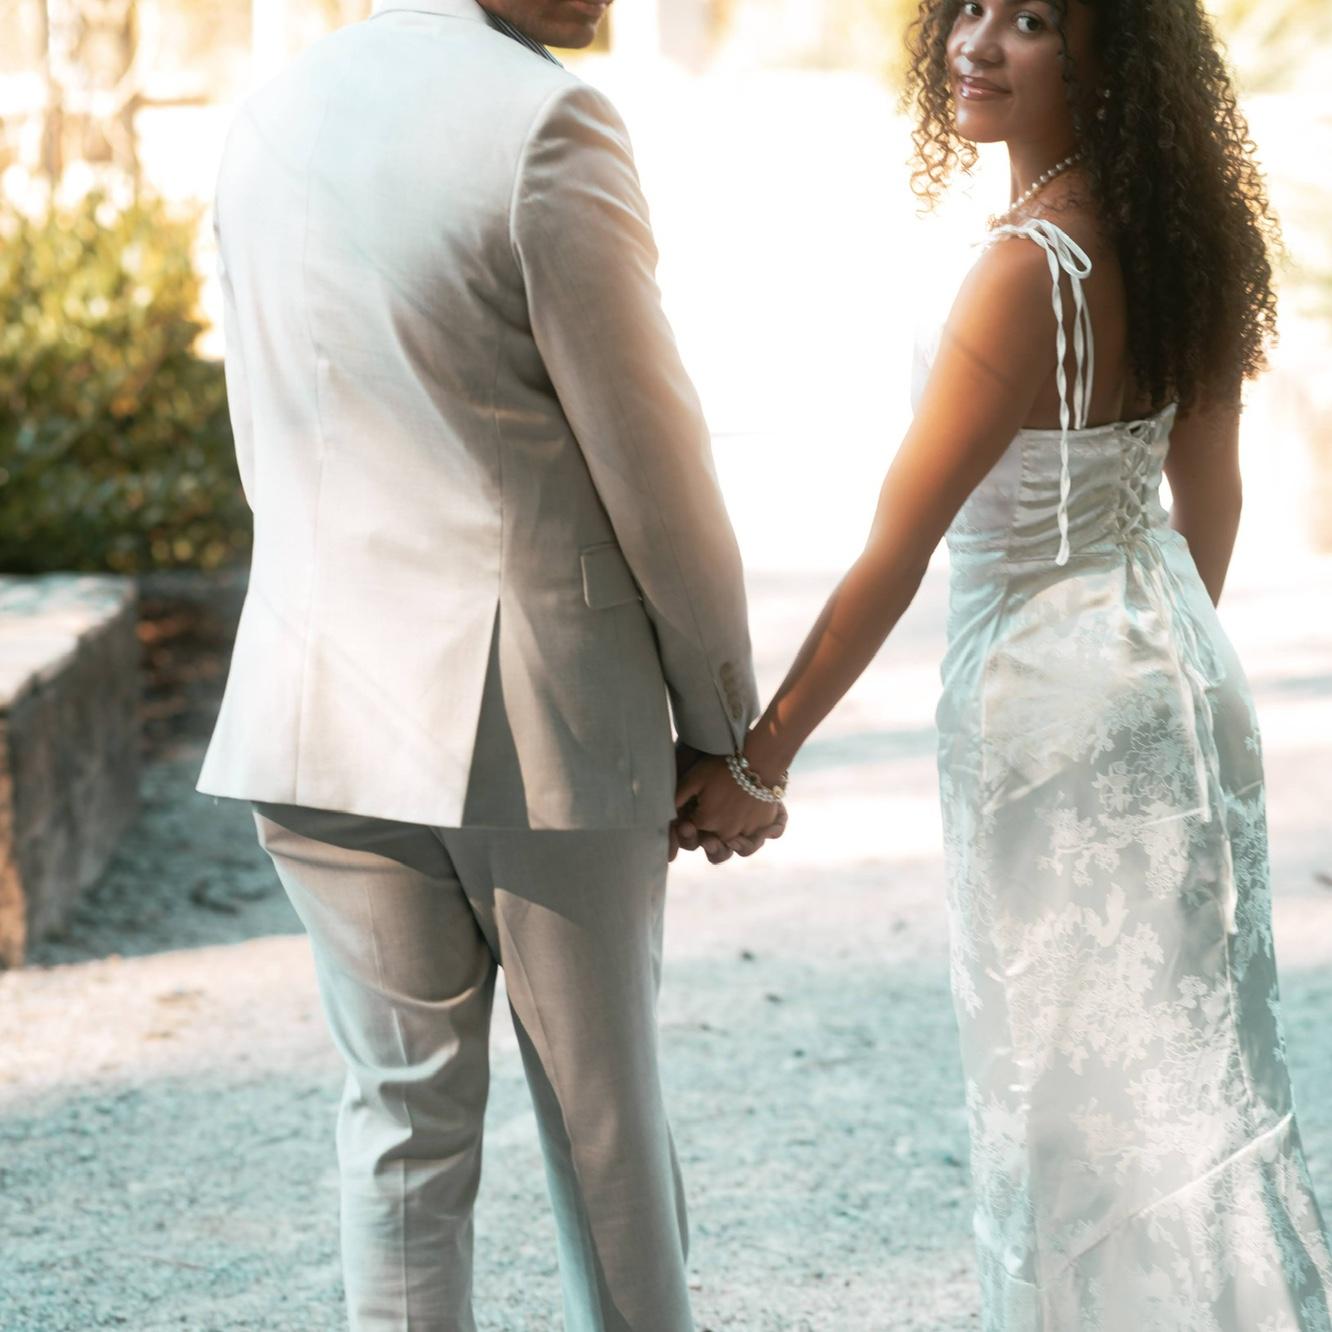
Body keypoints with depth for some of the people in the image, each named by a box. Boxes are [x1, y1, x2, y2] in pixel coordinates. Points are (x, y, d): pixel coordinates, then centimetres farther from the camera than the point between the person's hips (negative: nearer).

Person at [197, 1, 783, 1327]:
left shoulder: (267, 120, 7)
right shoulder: (546, 122, -14)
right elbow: (651, 466, -11)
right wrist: (727, 727, 0)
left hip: (324, 709, 5)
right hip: (542, 719, -5)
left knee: (398, 1120, 10)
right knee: (604, 1120, 10)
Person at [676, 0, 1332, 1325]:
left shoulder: (1028, 268, -23)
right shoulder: (1179, 232, 1)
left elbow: (895, 555, -20)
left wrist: (760, 757, -13)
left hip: (1049, 693, -8)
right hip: (1178, 669, 8)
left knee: (1065, 1079, 3)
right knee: (1186, 1059, 15)